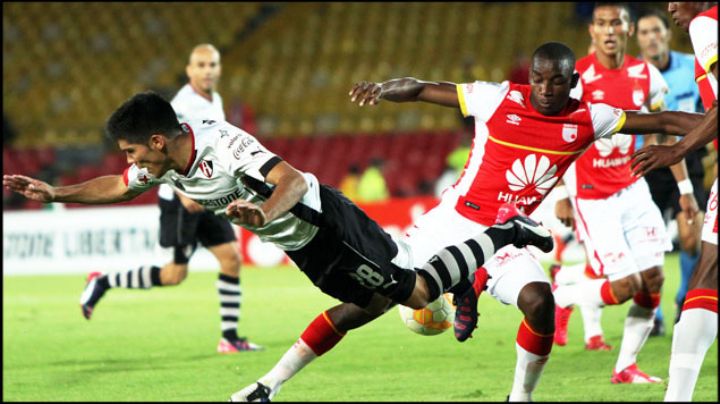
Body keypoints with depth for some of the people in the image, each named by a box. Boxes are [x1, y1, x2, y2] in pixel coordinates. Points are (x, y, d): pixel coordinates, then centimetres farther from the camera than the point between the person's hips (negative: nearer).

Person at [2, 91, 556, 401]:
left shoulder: (222, 144, -33)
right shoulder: (164, 163, -6)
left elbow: (293, 180, -44)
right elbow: (119, 188, 14)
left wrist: (263, 213, -63)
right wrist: (52, 193, 8)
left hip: (323, 222, -8)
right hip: (301, 245, 8)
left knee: (415, 293, -3)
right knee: (374, 301, 15)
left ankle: (503, 233, 9)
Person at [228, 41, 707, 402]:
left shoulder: (587, 119, -3)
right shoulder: (498, 99, -9)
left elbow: (661, 121, 0)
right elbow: (422, 88, -8)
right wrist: (382, 89, -27)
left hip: (505, 239, 2)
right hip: (453, 222, -1)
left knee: (539, 301, -29)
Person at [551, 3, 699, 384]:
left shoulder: (645, 75, 1)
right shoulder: (577, 77, -14)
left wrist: (685, 188, 9)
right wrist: (561, 197, -12)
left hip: (632, 188, 6)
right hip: (591, 195, -6)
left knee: (653, 280, -2)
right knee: (625, 286, -12)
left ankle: (625, 367, 9)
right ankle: (560, 298, 15)